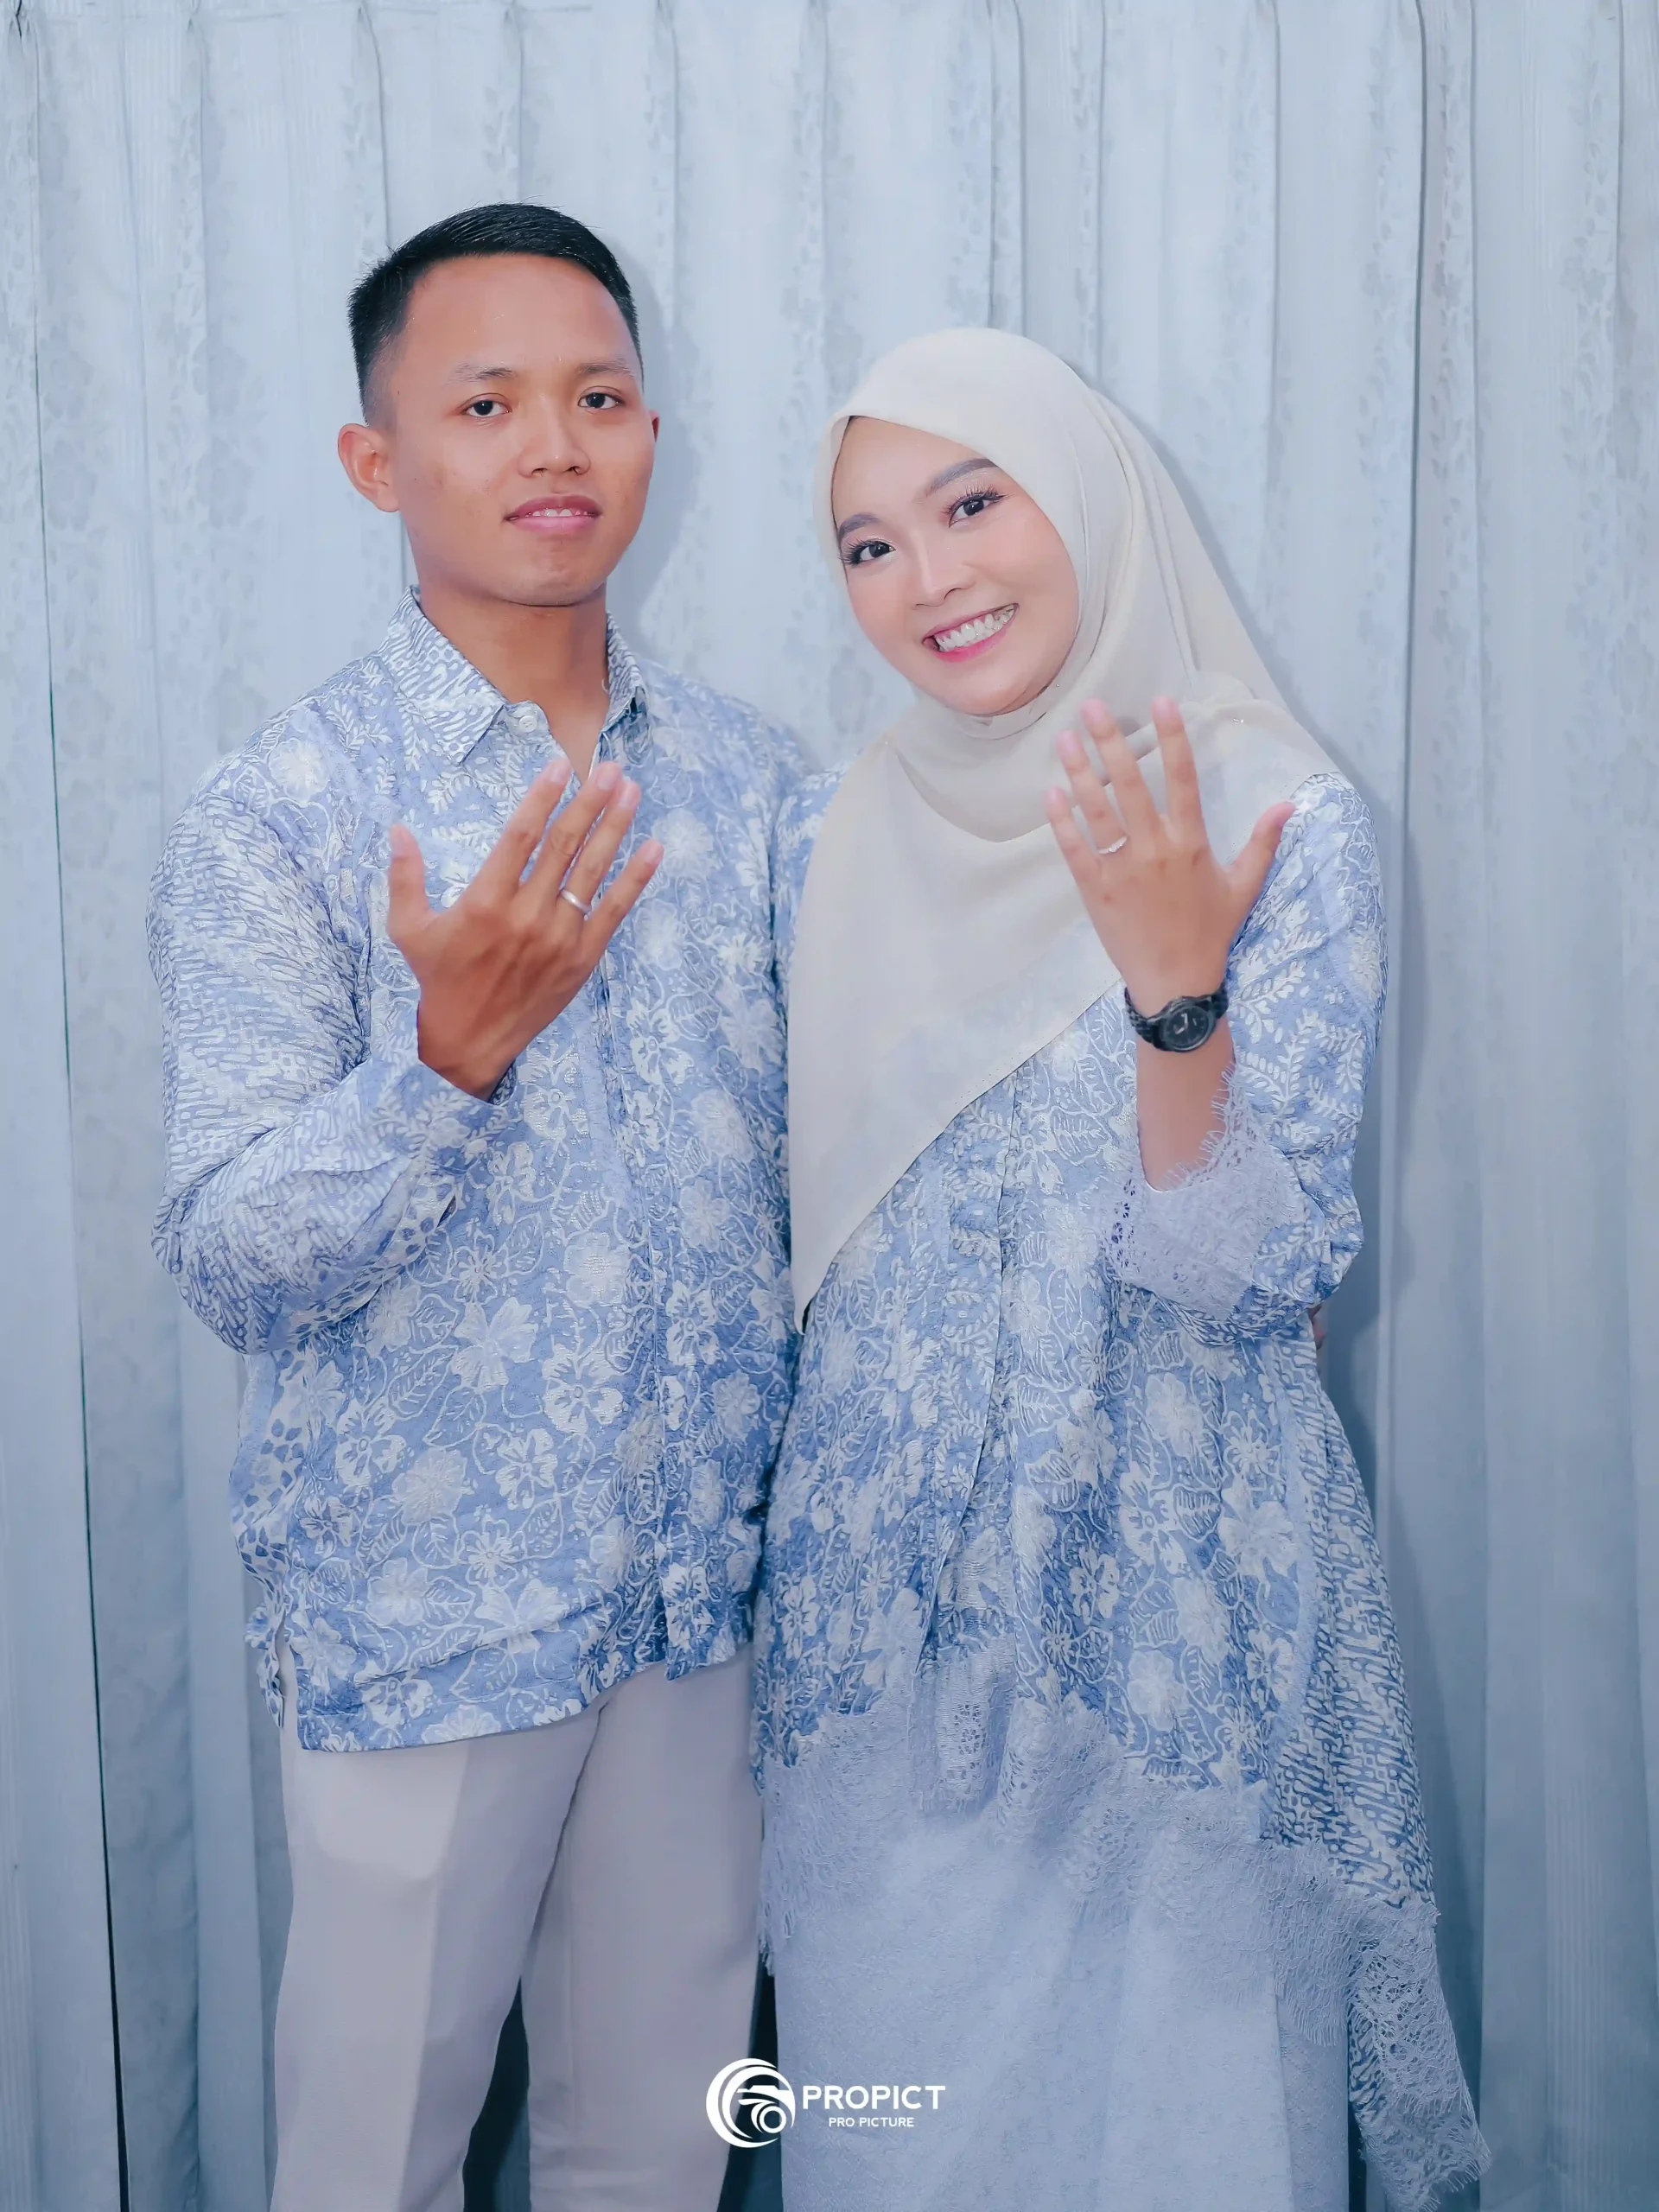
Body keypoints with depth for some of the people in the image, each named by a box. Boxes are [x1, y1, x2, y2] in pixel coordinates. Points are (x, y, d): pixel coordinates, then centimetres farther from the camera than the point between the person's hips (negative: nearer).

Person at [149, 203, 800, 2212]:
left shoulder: (748, 782, 3)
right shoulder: (275, 817, -12)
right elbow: (232, 1261, -17)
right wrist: (455, 1049, -30)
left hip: (706, 1582, 4)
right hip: (423, 1602, -4)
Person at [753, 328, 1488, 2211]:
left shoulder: (1275, 822, -11)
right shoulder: (836, 837, 1)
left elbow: (1255, 1281, -16)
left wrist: (1174, 985, -29)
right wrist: (784, 1529, 13)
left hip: (1167, 1581, -3)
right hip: (882, 1581, 4)